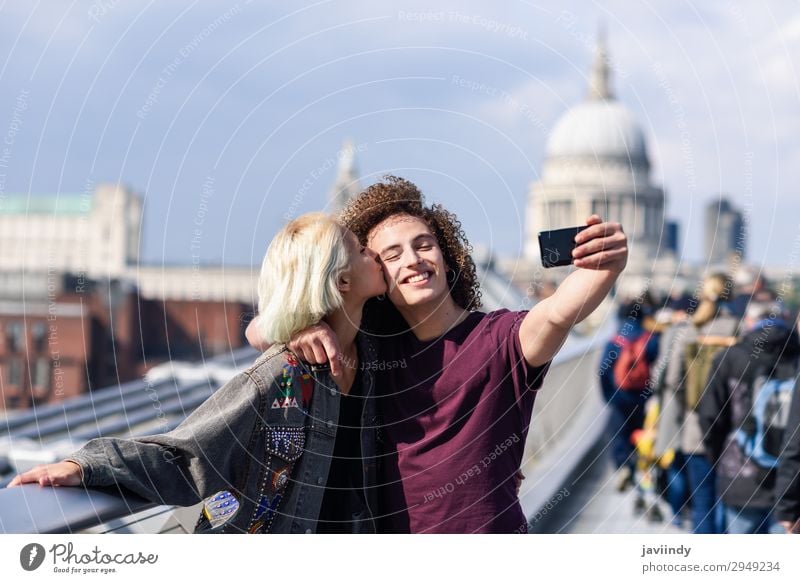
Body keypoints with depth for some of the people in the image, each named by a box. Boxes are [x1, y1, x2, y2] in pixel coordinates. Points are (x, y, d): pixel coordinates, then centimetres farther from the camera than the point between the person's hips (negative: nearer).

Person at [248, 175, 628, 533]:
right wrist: (298, 327, -19)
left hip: (490, 528, -3)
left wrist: (607, 267, -49)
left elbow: (558, 313, -29)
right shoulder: (373, 346, 5)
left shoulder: (499, 338, -7)